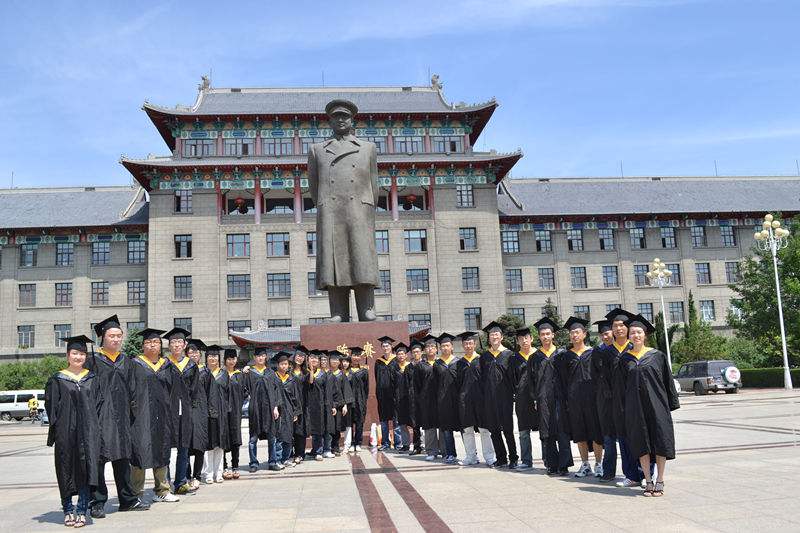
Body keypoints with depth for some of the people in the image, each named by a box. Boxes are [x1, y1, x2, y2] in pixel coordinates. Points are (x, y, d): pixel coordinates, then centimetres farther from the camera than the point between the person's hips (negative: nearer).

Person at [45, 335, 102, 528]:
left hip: (88, 430, 1)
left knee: (87, 467, -6)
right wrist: (56, 427, -7)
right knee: (66, 468, 5)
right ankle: (68, 510, 18)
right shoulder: (57, 379, 3)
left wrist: (93, 424, 0)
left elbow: (98, 403, 10)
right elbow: (51, 404, 1)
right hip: (66, 431, -1)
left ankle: (82, 510, 0)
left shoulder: (92, 378, 9)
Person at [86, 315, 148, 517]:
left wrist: (131, 414, 11)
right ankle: (98, 503, 5)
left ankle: (128, 499, 20)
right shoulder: (93, 360, -2)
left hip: (121, 417, 5)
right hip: (100, 417, -5)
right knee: (98, 458, -4)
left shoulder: (126, 361, 14)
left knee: (122, 458, 12)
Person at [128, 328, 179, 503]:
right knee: (140, 451, -5)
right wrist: (133, 408, -14)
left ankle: (161, 491, 18)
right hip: (141, 415, -4)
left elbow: (173, 387, 14)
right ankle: (136, 493, 4)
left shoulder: (166, 365, 13)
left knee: (162, 451, 9)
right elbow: (130, 390, -5)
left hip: (162, 415, 4)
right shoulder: (135, 364, 1)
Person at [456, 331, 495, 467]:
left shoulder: (481, 360, 4)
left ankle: (489, 457, 4)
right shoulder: (460, 363, 11)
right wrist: (458, 398, 3)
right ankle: (471, 456, 15)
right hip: (464, 399, 3)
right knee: (467, 430, 6)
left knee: (484, 429, -2)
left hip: (480, 398, -3)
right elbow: (457, 383, 11)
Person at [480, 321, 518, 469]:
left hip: (504, 396, -4)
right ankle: (501, 459, 15)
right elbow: (482, 378, 13)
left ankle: (513, 458, 6)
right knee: (494, 429, 7)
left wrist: (513, 394, -8)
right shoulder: (484, 356, 11)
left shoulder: (508, 354, 0)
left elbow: (513, 376, -1)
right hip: (489, 397, 4)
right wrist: (483, 395, 7)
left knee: (507, 429, -4)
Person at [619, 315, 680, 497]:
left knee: (660, 441, 0)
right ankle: (648, 481, 11)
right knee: (641, 443, 3)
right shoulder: (624, 359, 6)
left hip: (656, 404, -1)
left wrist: (671, 404, 0)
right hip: (635, 406, 2)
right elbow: (623, 385, 11)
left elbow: (668, 381, 4)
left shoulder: (657, 355, 2)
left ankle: (660, 481, 10)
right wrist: (625, 407, 7)